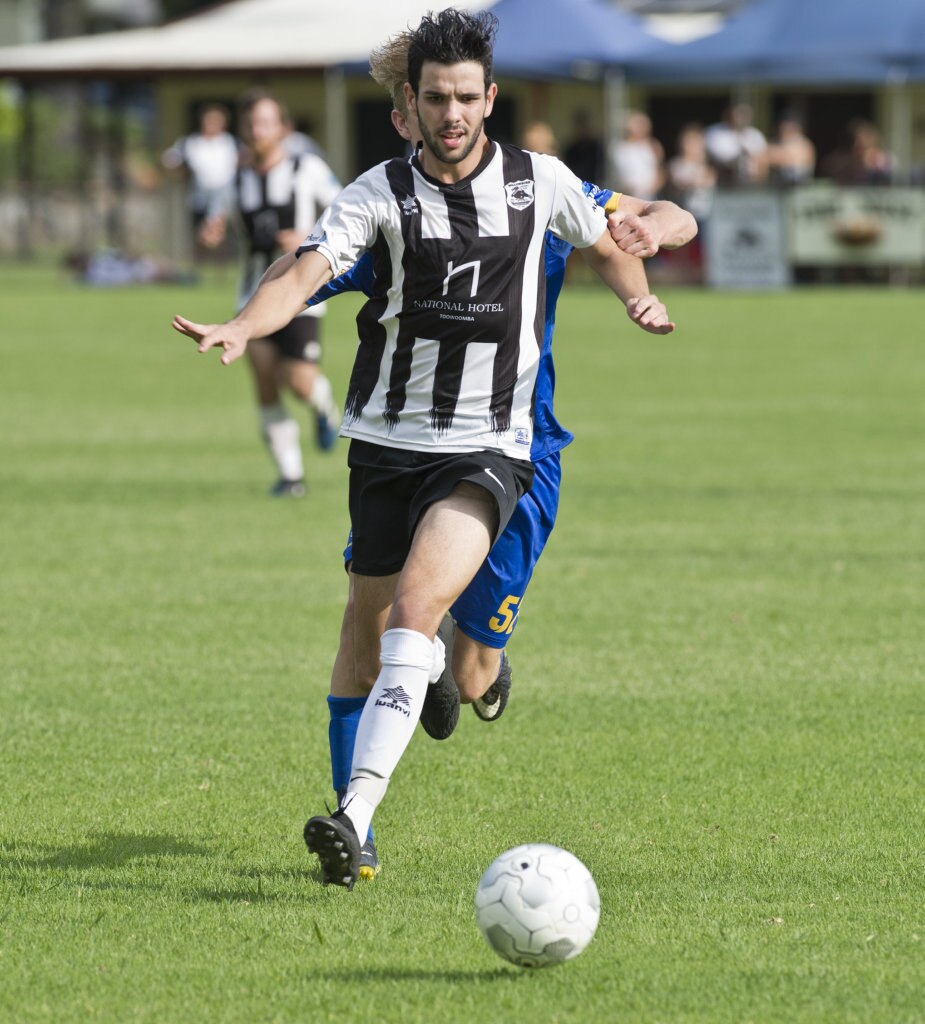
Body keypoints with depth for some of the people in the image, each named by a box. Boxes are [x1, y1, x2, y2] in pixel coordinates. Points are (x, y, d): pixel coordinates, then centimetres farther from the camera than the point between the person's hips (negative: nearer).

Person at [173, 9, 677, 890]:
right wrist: (243, 326, -39)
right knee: (372, 639, 10)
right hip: (386, 440, 2)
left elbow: (603, 244, 20)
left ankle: (355, 815, -31)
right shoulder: (381, 193, -5)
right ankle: (429, 662, 46)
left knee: (416, 607, -23)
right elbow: (306, 270, -20)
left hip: (487, 447, -2)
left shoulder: (541, 181, 0)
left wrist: (638, 297, -1)